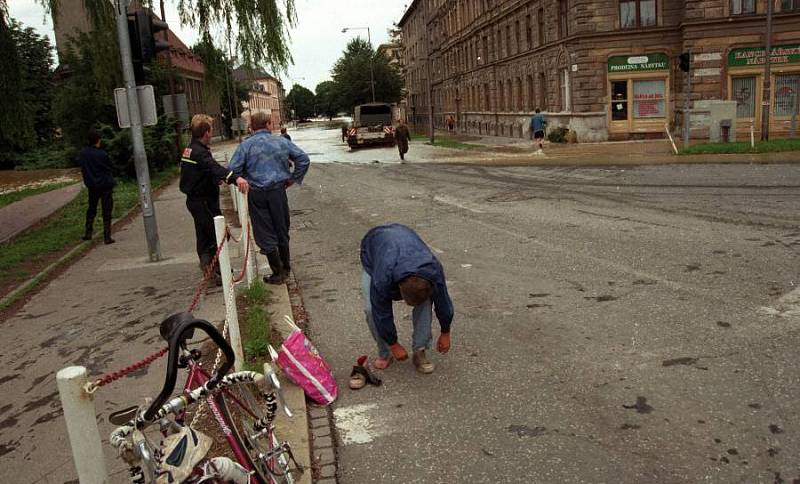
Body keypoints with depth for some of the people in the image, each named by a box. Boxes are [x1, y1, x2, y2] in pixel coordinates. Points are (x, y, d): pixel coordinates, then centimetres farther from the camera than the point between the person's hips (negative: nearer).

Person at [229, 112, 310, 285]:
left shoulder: (245, 145, -5)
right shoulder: (282, 142, 1)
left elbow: (233, 170, -11)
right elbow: (303, 159, 0)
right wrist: (293, 179, 7)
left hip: (256, 194, -2)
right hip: (278, 191, 2)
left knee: (265, 235, 7)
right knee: (282, 231, 18)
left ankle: (278, 273, 11)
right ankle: (286, 268, 29)